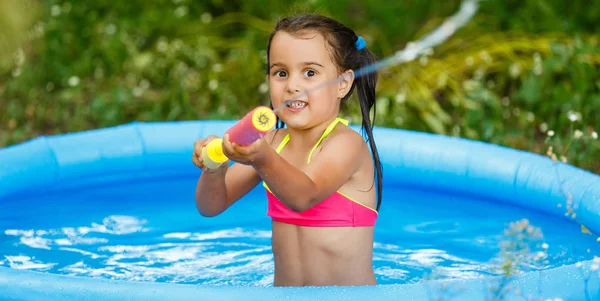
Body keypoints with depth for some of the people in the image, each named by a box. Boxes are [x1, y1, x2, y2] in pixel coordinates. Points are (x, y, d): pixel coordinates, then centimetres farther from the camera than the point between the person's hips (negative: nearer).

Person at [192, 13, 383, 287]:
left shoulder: (346, 144, -10)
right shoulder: (272, 143, 6)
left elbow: (304, 197, -27)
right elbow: (210, 206, 5)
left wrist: (263, 161, -43)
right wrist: (214, 170, -14)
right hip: (283, 293, 5)